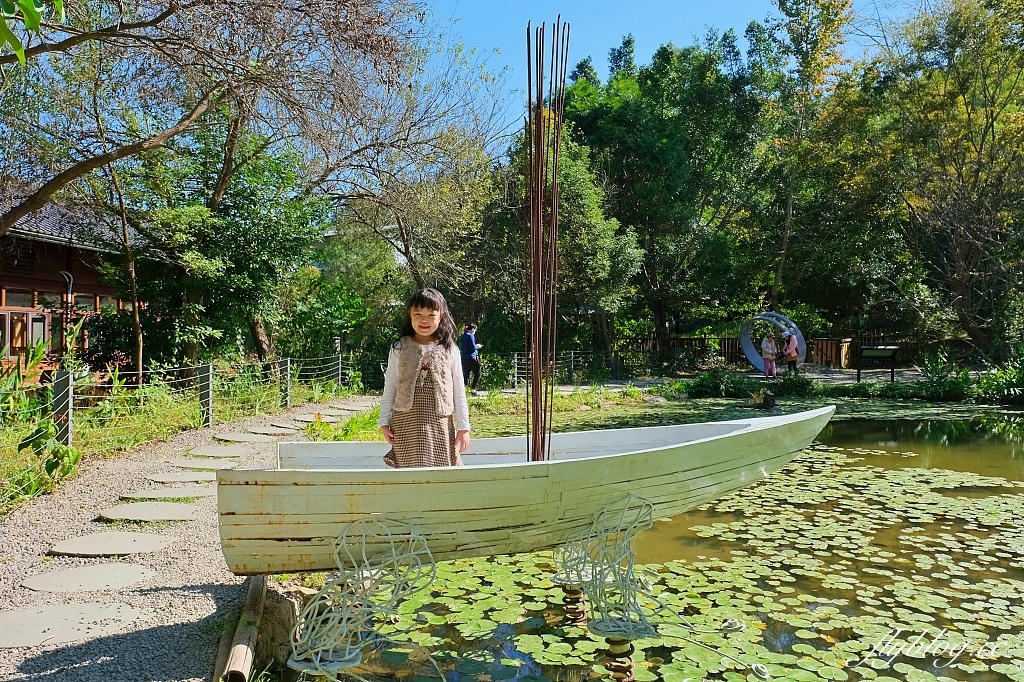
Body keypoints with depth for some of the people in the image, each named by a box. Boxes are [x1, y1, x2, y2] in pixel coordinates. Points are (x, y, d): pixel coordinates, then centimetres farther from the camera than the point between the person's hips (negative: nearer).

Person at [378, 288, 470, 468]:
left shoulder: (449, 350, 3)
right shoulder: (400, 348, 4)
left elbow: (459, 391, 6)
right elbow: (389, 388, 8)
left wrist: (463, 426, 4)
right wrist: (384, 422, 4)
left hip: (440, 424, 1)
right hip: (406, 423, 0)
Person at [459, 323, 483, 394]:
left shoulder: (463, 336, 14)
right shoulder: (470, 335, -10)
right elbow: (473, 347, -16)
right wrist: (478, 346, 6)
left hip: (464, 359, 8)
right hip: (471, 358, -8)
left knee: (466, 375, 9)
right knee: (477, 374, 3)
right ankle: (473, 389, -3)